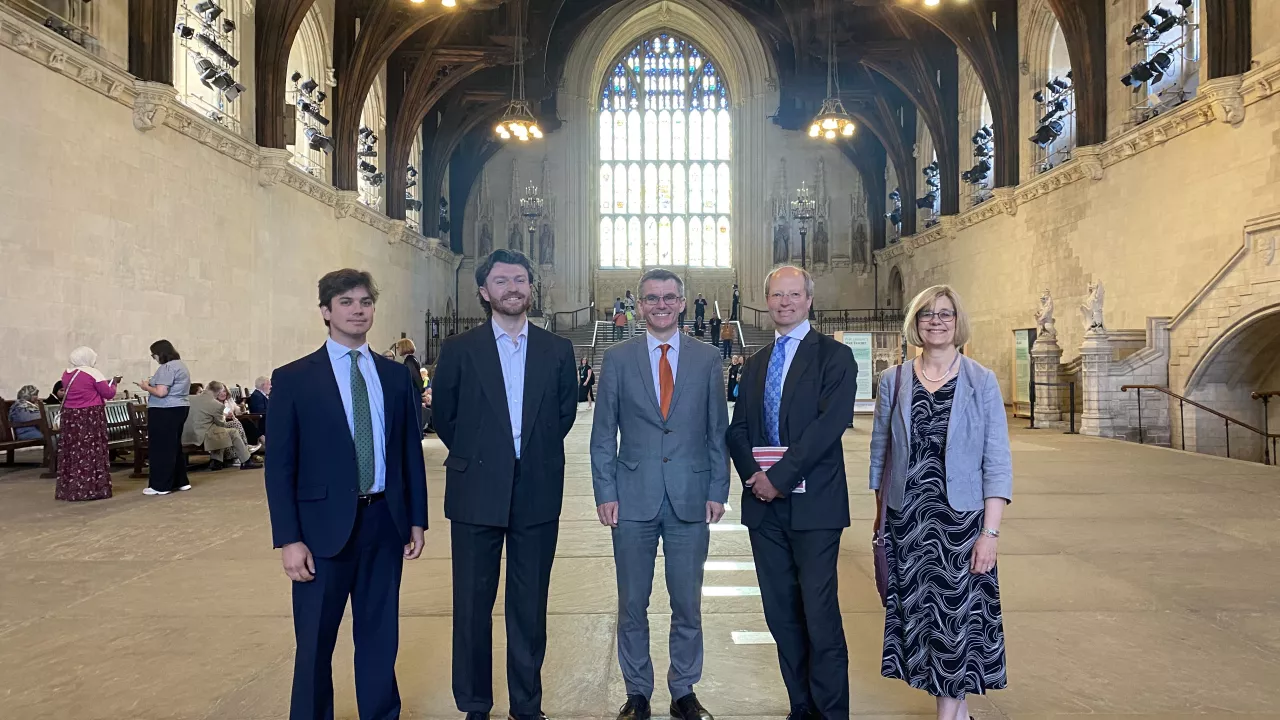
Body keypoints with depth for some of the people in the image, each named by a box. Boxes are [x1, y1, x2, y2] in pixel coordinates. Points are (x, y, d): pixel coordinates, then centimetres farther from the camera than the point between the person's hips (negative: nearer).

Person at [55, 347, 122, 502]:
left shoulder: (66, 374, 9)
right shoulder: (93, 373, -9)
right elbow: (109, 394, -6)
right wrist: (113, 383, 12)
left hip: (70, 416, 6)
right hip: (91, 416, -6)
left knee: (71, 451, 9)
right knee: (91, 451, -2)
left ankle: (69, 489, 13)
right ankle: (92, 489, -2)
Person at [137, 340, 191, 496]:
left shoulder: (167, 367, -16)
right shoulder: (180, 364, 16)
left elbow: (161, 392, -23)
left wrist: (146, 387, -6)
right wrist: (153, 383, 16)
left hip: (165, 412, -10)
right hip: (179, 408, 10)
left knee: (161, 448, -5)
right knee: (174, 446, 15)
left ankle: (160, 486, -1)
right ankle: (181, 481, 19)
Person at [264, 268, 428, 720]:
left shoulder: (395, 375, 6)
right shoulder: (293, 379, -4)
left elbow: (411, 452, 9)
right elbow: (279, 466, -5)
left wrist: (416, 519, 6)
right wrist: (288, 539, -10)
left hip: (384, 521, 3)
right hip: (325, 525, -3)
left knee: (380, 635, 15)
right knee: (315, 641, 10)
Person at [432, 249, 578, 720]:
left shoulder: (557, 351, 4)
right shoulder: (459, 350, 0)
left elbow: (565, 413, 10)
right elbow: (444, 416, 7)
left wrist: (535, 455, 6)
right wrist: (475, 458, 8)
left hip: (538, 495, 1)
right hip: (476, 495, -1)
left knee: (530, 607, 10)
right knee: (472, 605, 8)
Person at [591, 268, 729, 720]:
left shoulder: (707, 359, 5)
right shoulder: (617, 359, 3)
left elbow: (718, 431, 6)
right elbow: (603, 433, 3)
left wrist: (718, 491, 0)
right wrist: (605, 492, -4)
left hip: (691, 499, 1)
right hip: (633, 499, 0)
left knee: (687, 605, 10)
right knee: (632, 605, 10)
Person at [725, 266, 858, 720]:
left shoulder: (834, 356, -2)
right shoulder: (755, 363, 16)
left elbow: (830, 423, -14)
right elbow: (738, 428, 11)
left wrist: (780, 477, -17)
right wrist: (753, 475, -7)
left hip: (813, 505, -5)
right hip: (764, 504, 5)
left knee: (820, 616, -3)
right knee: (781, 614, 11)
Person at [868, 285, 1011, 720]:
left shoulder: (982, 382, -2)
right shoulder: (893, 381, 4)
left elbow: (997, 463, -5)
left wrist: (990, 532, -11)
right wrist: (880, 516, 8)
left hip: (960, 519, -2)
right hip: (906, 520, 2)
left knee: (956, 615, 1)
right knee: (918, 614, 8)